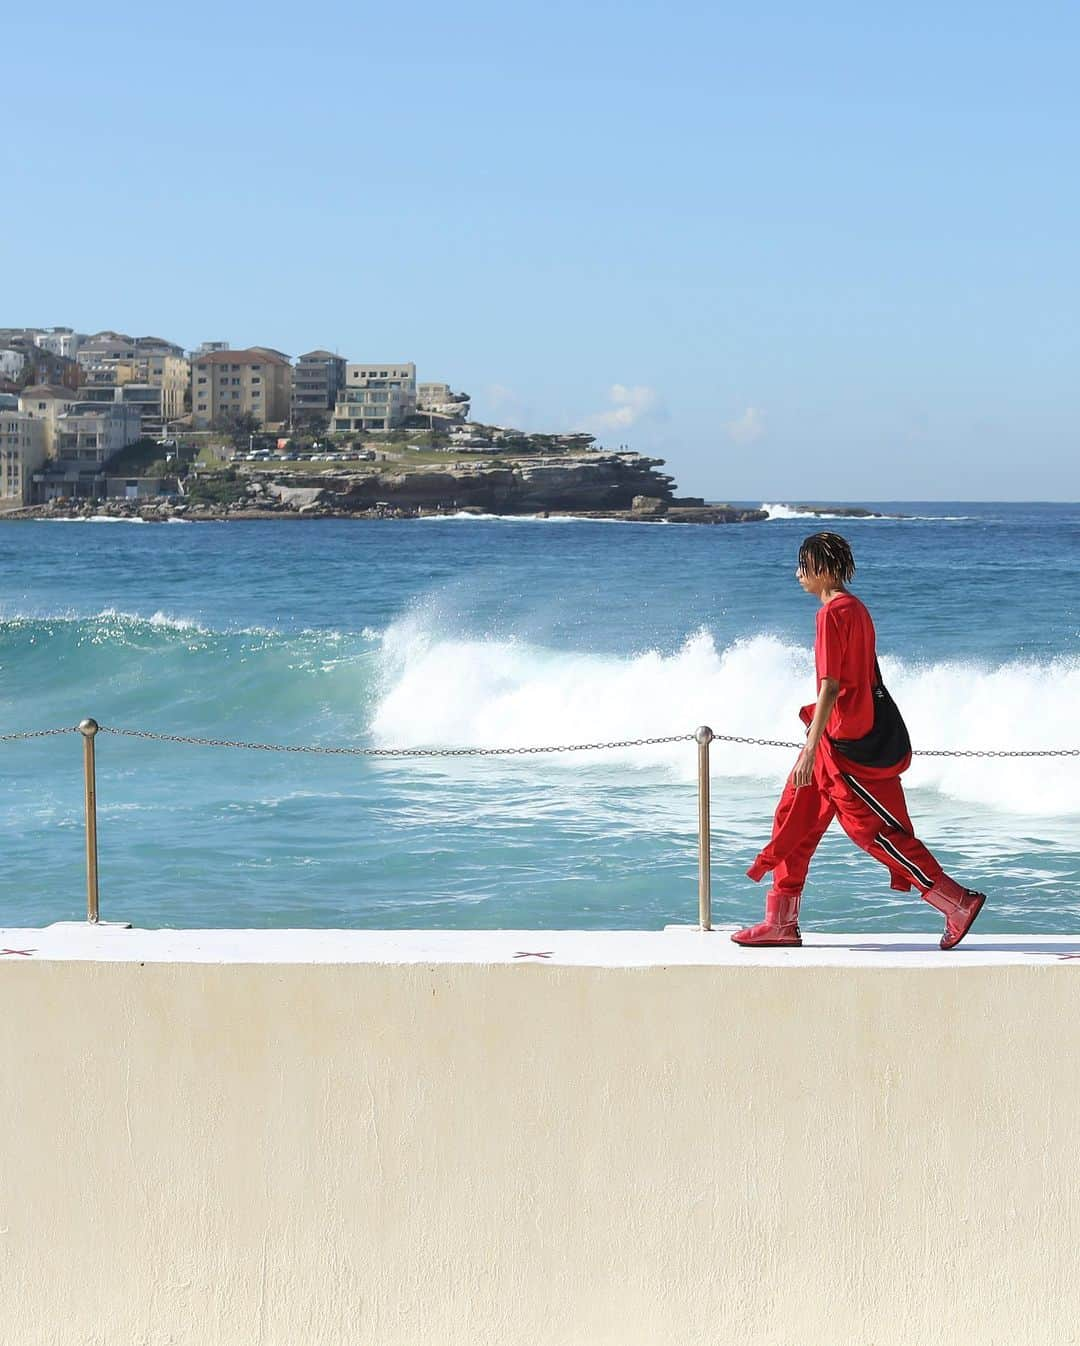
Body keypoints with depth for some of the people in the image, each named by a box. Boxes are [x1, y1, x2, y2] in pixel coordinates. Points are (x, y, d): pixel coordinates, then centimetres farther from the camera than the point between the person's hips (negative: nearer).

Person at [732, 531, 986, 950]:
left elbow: (830, 686, -21)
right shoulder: (855, 608, 13)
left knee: (871, 827, -5)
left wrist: (811, 750, -22)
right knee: (795, 818, 11)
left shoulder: (833, 613, -16)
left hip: (849, 742, -10)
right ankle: (781, 921, 15)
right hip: (867, 733, 10)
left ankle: (958, 903, -1)